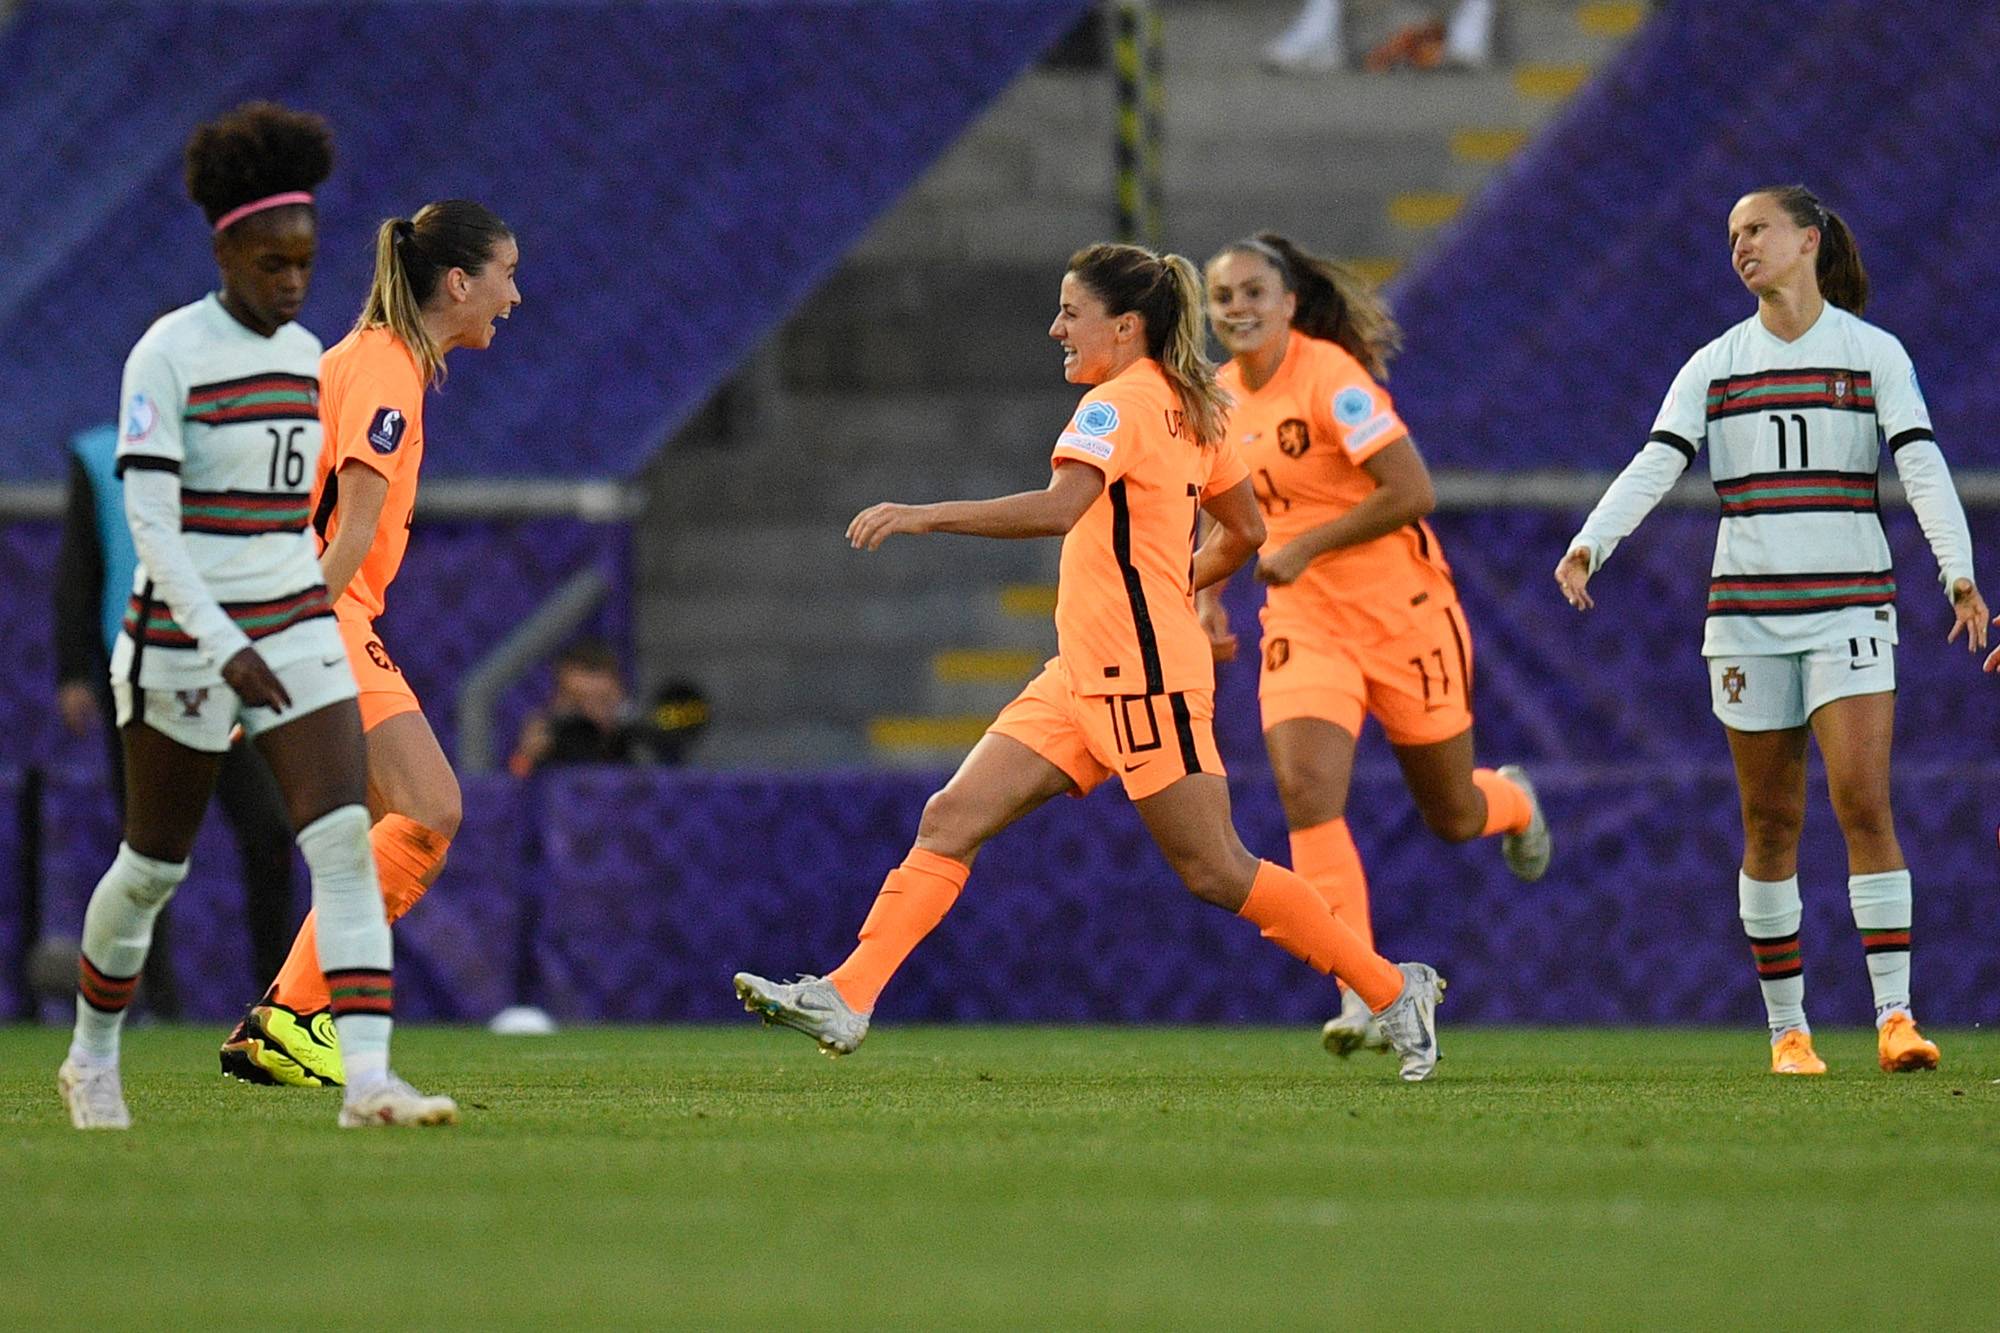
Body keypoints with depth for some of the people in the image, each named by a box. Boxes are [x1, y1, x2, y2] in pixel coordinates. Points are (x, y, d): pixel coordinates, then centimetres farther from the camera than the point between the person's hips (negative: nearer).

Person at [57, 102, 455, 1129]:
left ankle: (367, 1080, -22)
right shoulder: (167, 355, -13)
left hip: (295, 628, 5)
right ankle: (91, 1060, 33)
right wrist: (225, 647, -26)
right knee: (154, 864, 9)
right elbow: (146, 515, -18)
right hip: (183, 631, -5)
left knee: (346, 839, -14)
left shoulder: (305, 356, 8)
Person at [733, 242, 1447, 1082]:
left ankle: (1392, 989, 9)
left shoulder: (1119, 404, -14)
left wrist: (924, 516, -30)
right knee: (951, 820, 0)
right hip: (1084, 675, 10)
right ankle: (845, 998, -6)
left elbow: (1058, 508, -31)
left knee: (1214, 872, -2)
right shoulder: (1187, 408, 14)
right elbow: (1244, 532, 22)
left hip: (1145, 677, -10)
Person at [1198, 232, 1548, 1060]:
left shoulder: (1331, 378, -18)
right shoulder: (1221, 396, 3)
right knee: (1305, 791, -19)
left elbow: (1412, 491, -24)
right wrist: (1208, 596, 8)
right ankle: (1365, 999, -19)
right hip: (1304, 622, 5)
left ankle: (1512, 801, 48)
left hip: (1401, 612, -5)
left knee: (1451, 818, 9)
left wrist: (1305, 549, -21)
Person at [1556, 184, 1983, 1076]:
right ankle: (1787, 1027, 12)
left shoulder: (1873, 353, 2)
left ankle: (1895, 1014, -16)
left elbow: (1922, 466, -8)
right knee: (1771, 822, 4)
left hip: (1849, 605, -2)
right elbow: (1653, 465, -3)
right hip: (1747, 613, 3)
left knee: (1863, 800, -15)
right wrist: (1588, 544, -20)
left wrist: (1960, 574, -22)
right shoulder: (1715, 366, 9)